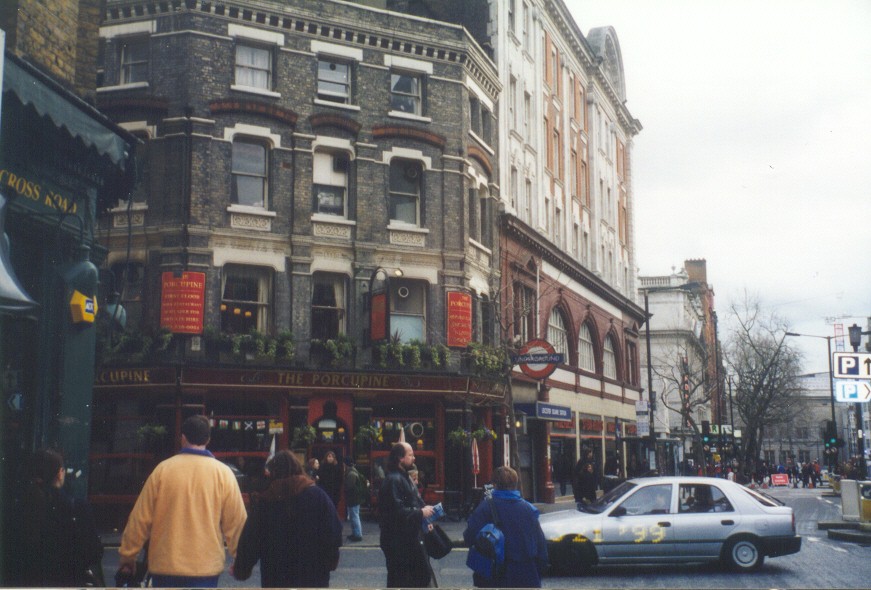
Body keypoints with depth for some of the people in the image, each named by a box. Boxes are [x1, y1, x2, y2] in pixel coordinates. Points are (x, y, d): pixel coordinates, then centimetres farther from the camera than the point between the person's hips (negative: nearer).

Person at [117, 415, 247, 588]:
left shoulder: (163, 469, -2)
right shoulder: (223, 473, -4)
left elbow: (140, 520, 1)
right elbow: (236, 522, -2)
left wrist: (127, 556, 13)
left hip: (165, 566, 1)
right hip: (206, 567, -1)